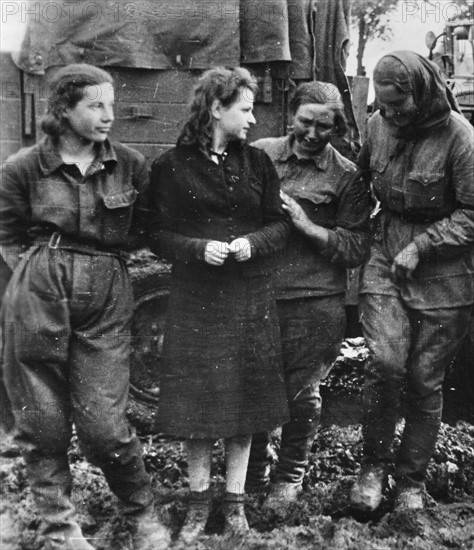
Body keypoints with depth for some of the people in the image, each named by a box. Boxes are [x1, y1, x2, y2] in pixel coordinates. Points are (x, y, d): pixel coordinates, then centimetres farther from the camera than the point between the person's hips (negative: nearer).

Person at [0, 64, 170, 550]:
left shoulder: (130, 165, 3)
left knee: (102, 424, -2)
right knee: (41, 423, 7)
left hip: (106, 303, 0)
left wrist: (102, 261, 6)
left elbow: (141, 227, 13)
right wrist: (44, 270, -2)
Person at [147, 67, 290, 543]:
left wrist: (253, 242, -13)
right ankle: (198, 499, 23)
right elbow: (157, 235, -2)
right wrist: (199, 248, -19)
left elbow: (280, 223, 7)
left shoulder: (257, 162, 7)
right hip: (195, 298, -2)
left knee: (245, 395, 8)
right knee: (198, 396, 4)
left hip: (251, 297, 3)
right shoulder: (171, 166, -2)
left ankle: (235, 499, 24)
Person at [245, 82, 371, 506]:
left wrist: (307, 226, -14)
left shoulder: (347, 176, 1)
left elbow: (358, 248, -3)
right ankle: (253, 471, 34)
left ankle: (290, 477, 32)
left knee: (302, 394, 8)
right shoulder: (259, 155, 6)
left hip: (314, 301, -2)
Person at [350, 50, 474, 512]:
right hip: (386, 260, 3)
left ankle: (411, 480, 24)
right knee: (385, 363, -13)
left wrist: (420, 247, -16)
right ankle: (373, 464, 9)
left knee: (424, 382, 4)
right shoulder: (378, 124, 3)